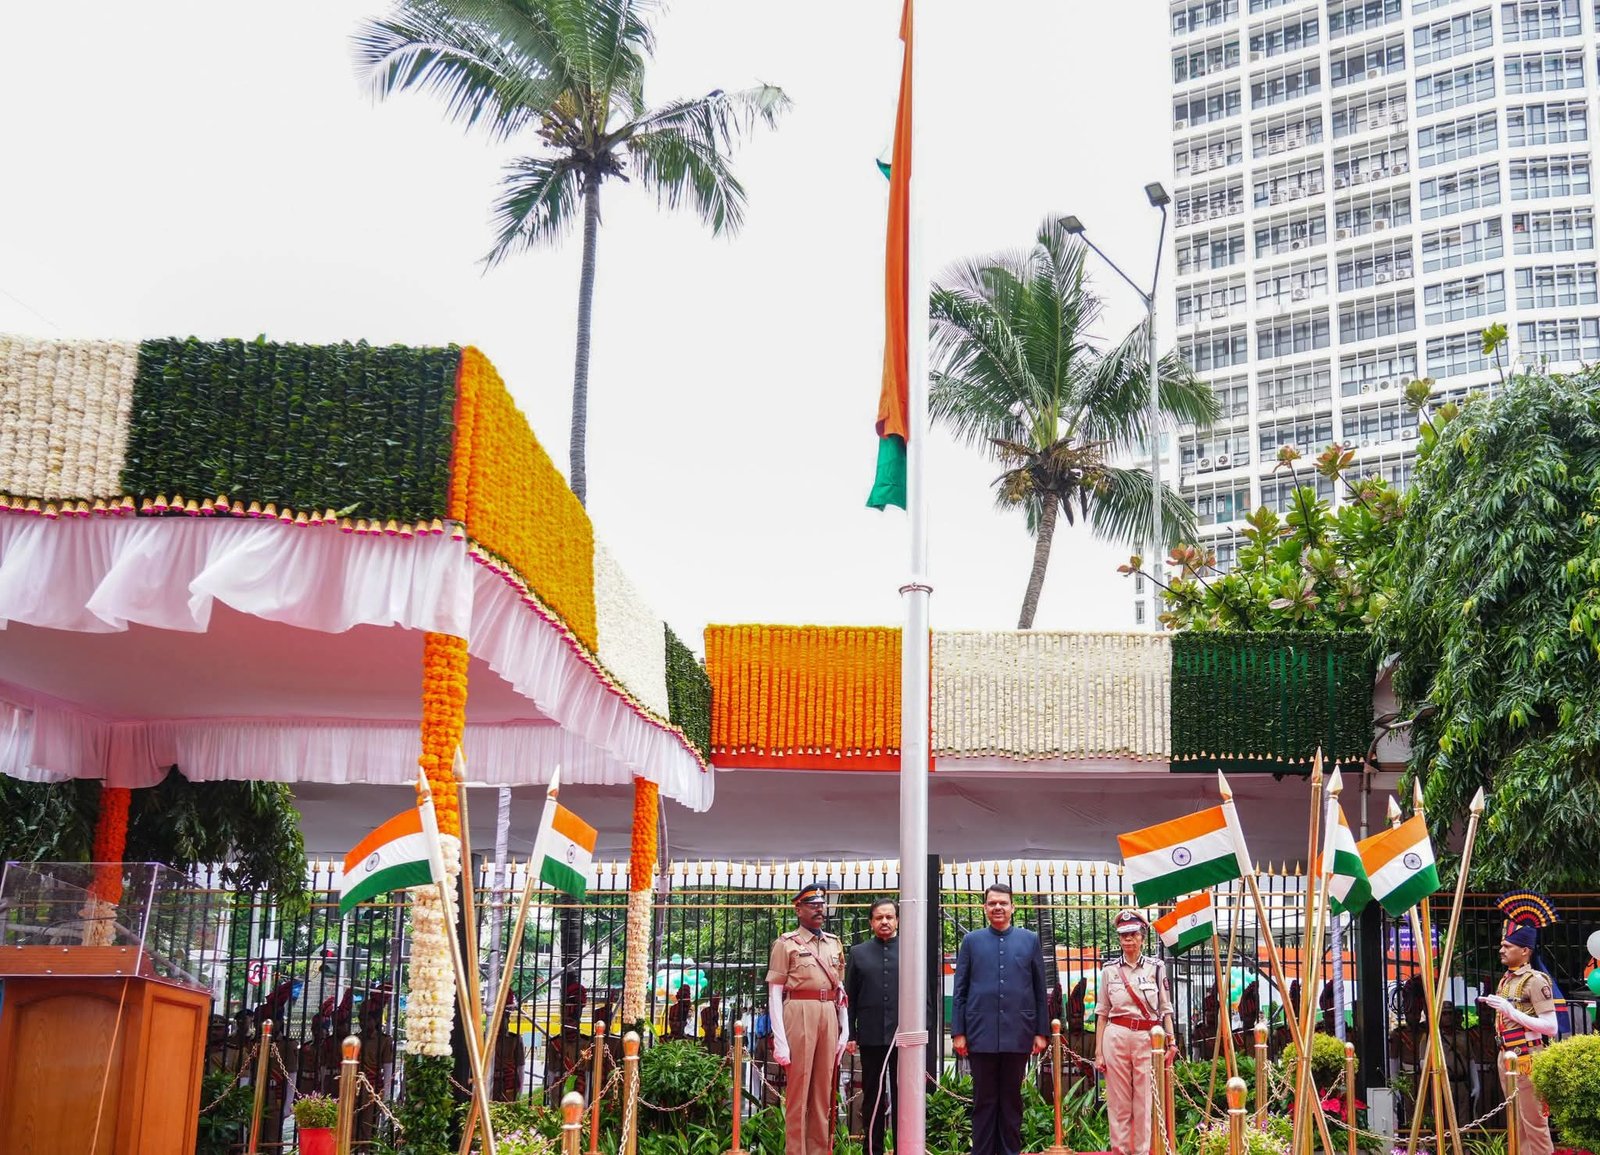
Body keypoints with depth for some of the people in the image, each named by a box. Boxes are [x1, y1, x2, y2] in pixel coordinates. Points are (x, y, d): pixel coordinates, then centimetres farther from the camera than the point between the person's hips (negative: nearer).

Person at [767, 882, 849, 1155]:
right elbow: (774, 992, -5)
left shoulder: (834, 943, 16)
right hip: (799, 1013, -5)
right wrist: (779, 1039, -13)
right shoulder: (786, 943, 0)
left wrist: (845, 1030, 8)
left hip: (829, 1015, 5)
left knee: (824, 1087, 8)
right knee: (798, 1088, -3)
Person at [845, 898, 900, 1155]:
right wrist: (850, 1035, 0)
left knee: (902, 1097, 3)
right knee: (872, 1097, 7)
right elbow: (849, 997, 7)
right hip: (871, 1036, 1)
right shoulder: (858, 952, 9)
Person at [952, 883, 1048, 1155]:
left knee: (1011, 1100, 8)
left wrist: (1040, 1031, 3)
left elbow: (1040, 990, 7)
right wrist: (958, 1032, 0)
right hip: (981, 1033, 0)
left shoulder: (1030, 940, 6)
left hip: (1018, 1034, 0)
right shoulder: (971, 941, 6)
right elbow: (960, 990, 6)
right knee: (984, 1101, 6)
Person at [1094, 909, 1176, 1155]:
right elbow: (1103, 1013, 9)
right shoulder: (1109, 970, 8)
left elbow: (1165, 1009, 9)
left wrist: (1171, 1041, -1)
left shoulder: (1156, 968, 6)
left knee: (1145, 1100, -1)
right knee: (1119, 1101, 1)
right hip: (1116, 1037, 1)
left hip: (1148, 1039, 0)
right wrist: (1098, 1051, 4)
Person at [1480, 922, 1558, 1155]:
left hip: (1527, 1060, -9)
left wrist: (1511, 1011, -23)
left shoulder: (1535, 980, -13)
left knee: (1534, 1123, -4)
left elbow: (1550, 1027, -19)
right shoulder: (1506, 979, 13)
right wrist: (1493, 1004, 8)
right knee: (1517, 1123, 13)